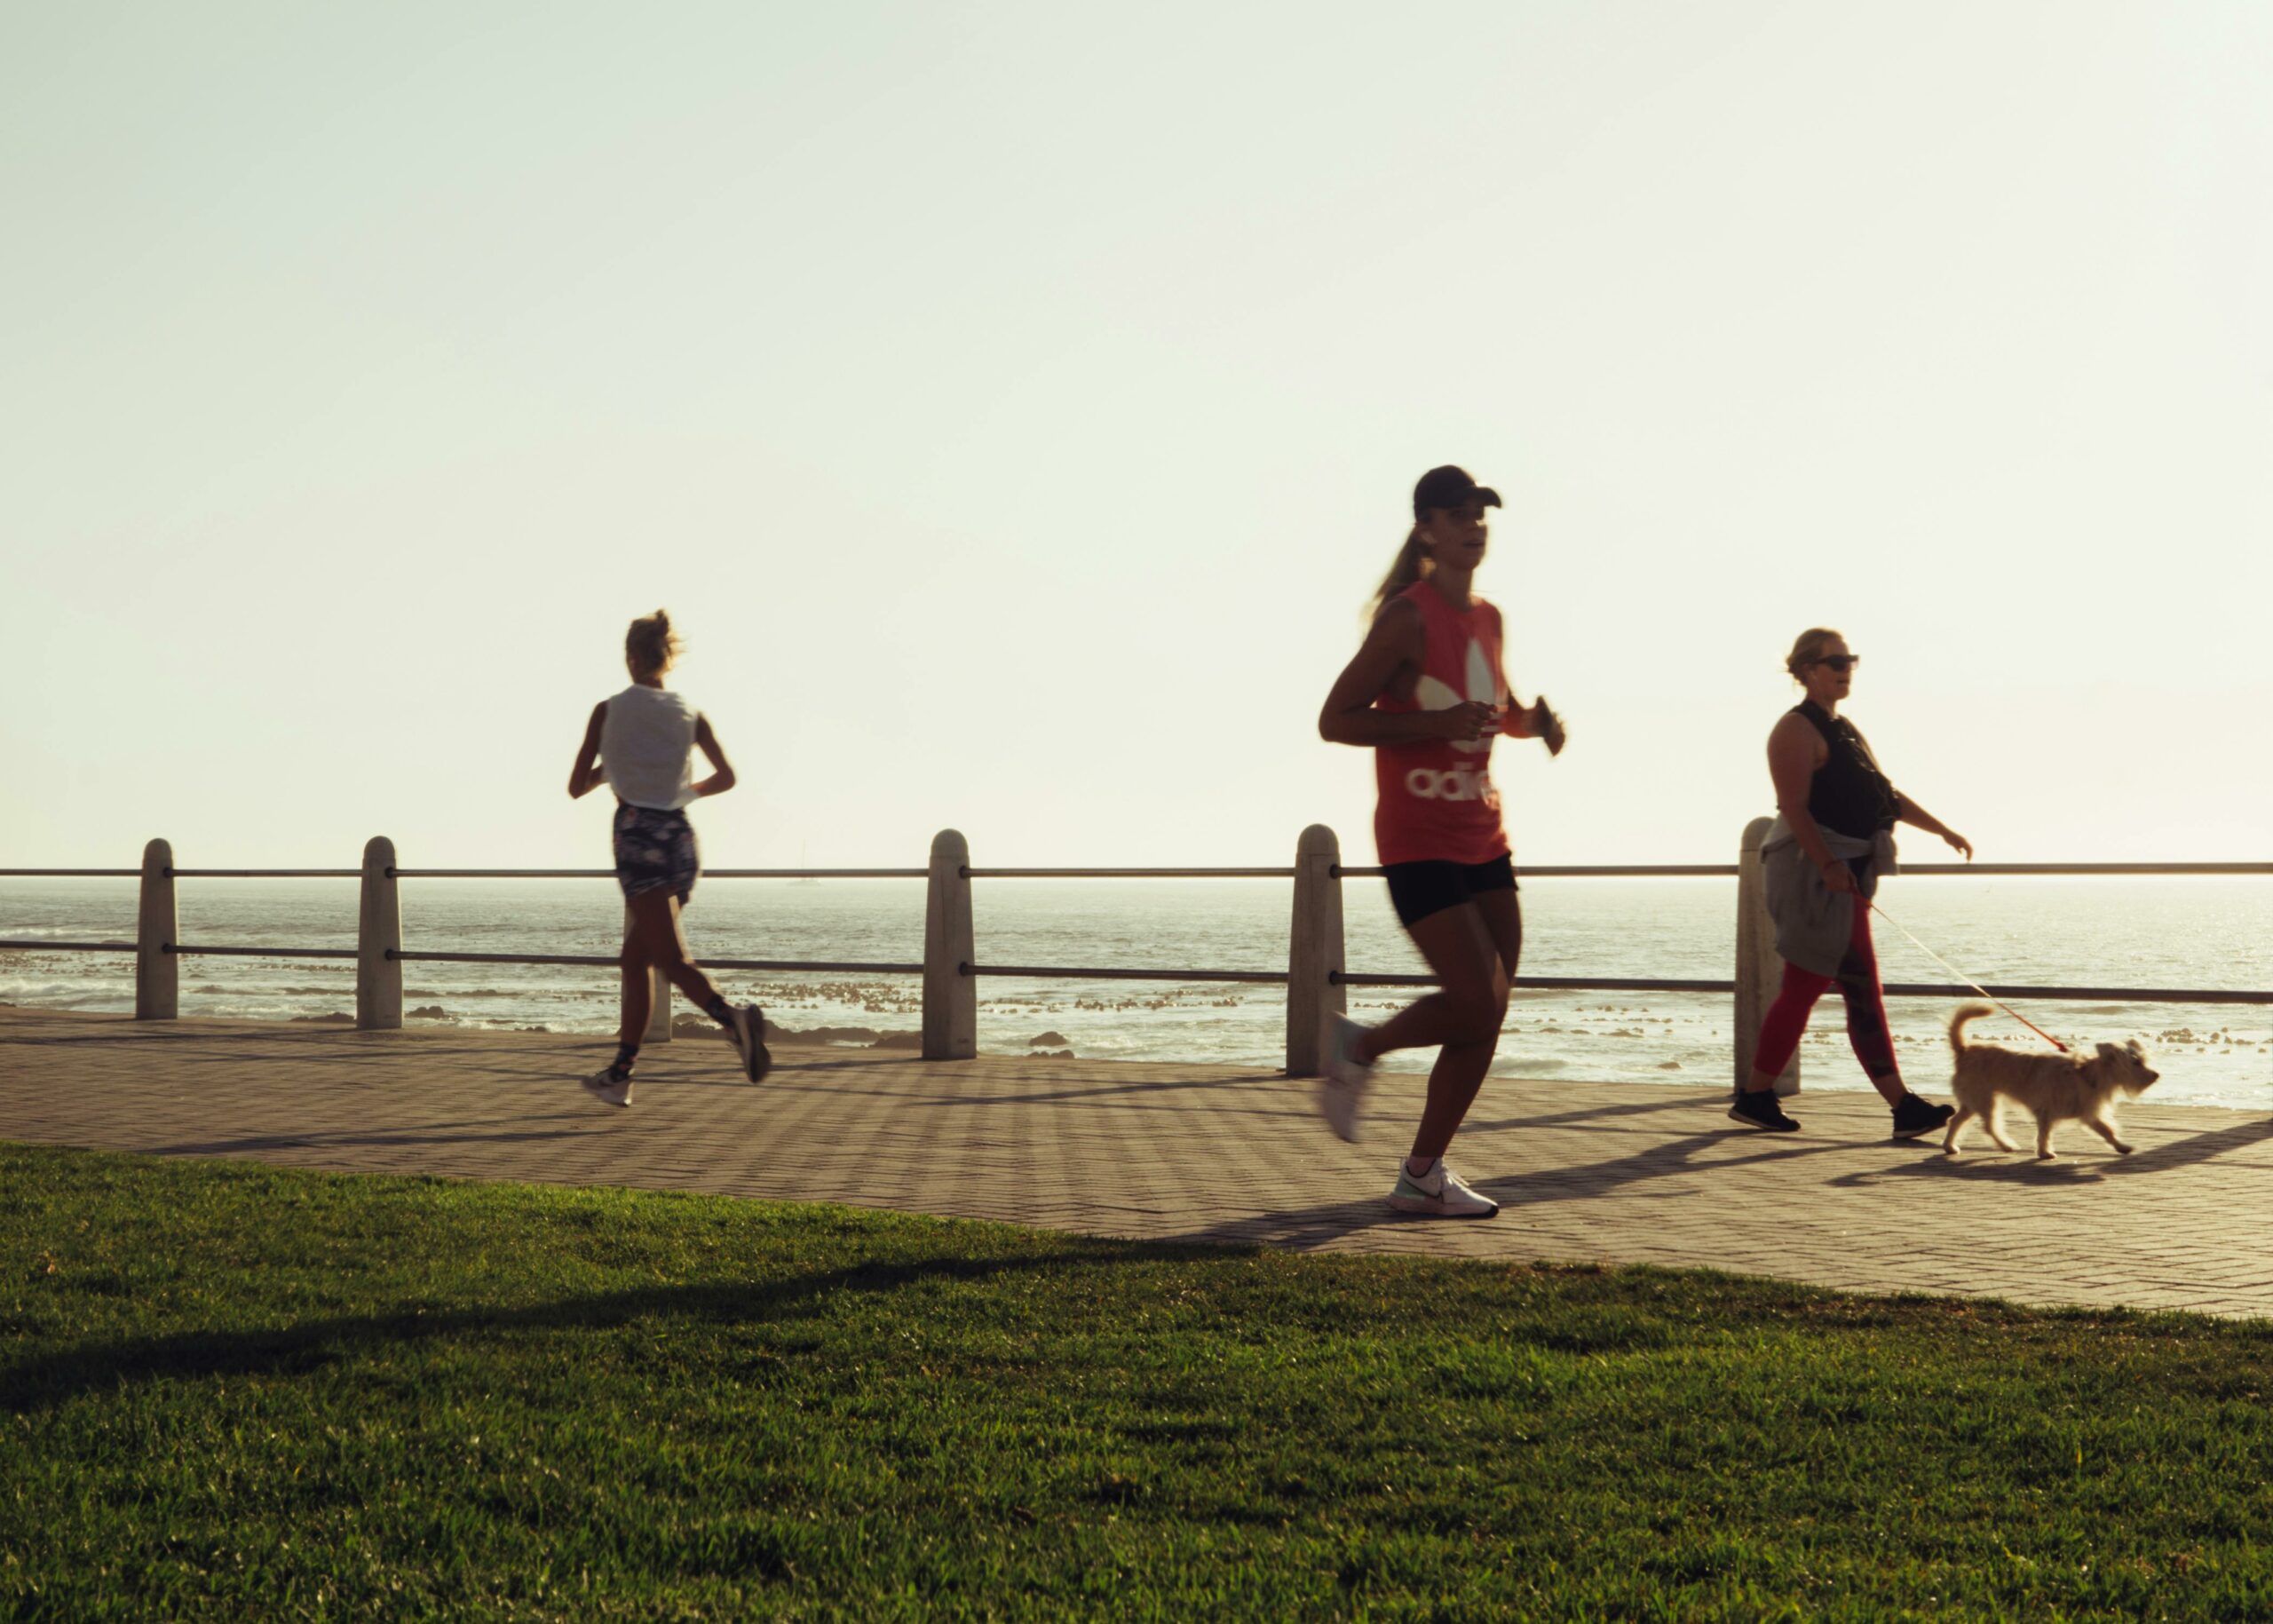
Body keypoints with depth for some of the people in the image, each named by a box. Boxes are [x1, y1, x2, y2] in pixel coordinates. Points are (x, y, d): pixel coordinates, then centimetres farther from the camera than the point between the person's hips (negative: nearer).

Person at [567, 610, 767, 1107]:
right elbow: (726, 776, 7)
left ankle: (733, 1016, -42)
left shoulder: (609, 711, 1)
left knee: (673, 958, -14)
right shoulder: (691, 714, 8)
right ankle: (619, 1073, 19)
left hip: (636, 833, -5)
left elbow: (577, 788, 4)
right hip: (680, 837, 5)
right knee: (636, 957, 16)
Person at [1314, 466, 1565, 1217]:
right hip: (1418, 842, -8)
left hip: (1483, 838, 8)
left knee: (1485, 1018, 4)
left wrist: (1534, 719, 5)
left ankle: (1422, 1176, 14)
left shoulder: (1487, 618, 11)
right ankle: (1358, 1047, 12)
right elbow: (1334, 720, -14)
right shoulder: (1409, 618, -11)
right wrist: (1437, 723, -23)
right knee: (1477, 1001, -16)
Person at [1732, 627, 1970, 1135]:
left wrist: (1943, 830, 20)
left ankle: (1756, 1095, 16)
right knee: (1862, 990, -11)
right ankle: (1904, 1108, -12)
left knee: (1802, 990, 10)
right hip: (1816, 871, -10)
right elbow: (1794, 806, -18)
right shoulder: (1797, 729, -9)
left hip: (1845, 871, 10)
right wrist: (1829, 865, -26)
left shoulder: (1843, 729, 20)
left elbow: (1885, 795, 25)